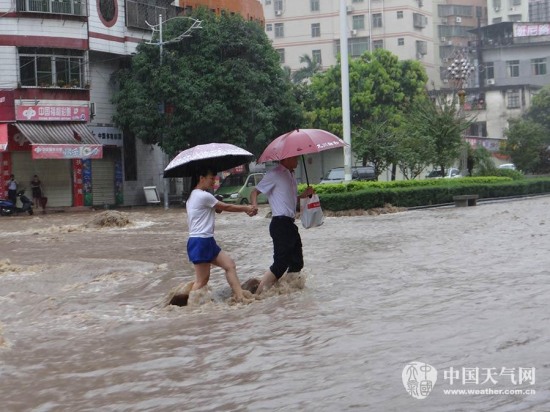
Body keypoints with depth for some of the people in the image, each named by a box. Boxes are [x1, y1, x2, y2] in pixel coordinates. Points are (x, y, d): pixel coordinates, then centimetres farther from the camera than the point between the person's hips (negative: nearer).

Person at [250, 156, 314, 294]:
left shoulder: (290, 175, 18)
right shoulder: (275, 174, -9)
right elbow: (255, 192, -11)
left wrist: (303, 195, 11)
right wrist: (254, 206, -30)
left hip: (290, 224, 9)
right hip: (280, 224, -9)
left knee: (297, 262, 11)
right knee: (280, 264, -12)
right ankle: (258, 294, -10)